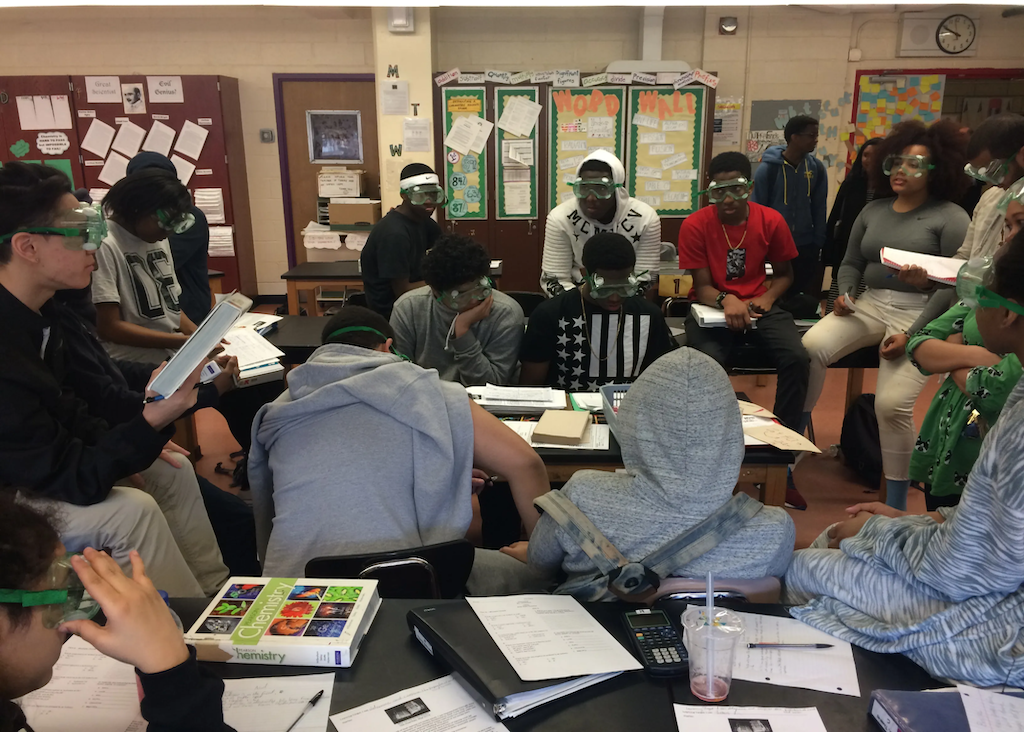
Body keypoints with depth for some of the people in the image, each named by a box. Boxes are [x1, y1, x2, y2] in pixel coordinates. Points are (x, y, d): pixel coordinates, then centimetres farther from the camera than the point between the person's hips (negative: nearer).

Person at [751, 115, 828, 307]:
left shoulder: (816, 167, 0)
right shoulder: (768, 168, -11)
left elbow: (819, 208, 6)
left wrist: (818, 242, 2)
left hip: (806, 246, 3)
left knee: (806, 299, 12)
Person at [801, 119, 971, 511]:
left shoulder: (951, 217, -2)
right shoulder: (872, 209, 14)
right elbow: (851, 263, 20)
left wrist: (912, 334, -17)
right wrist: (843, 294, -3)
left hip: (918, 313, -5)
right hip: (869, 305, 5)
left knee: (892, 403, -21)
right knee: (809, 346, -24)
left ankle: (896, 503, -4)